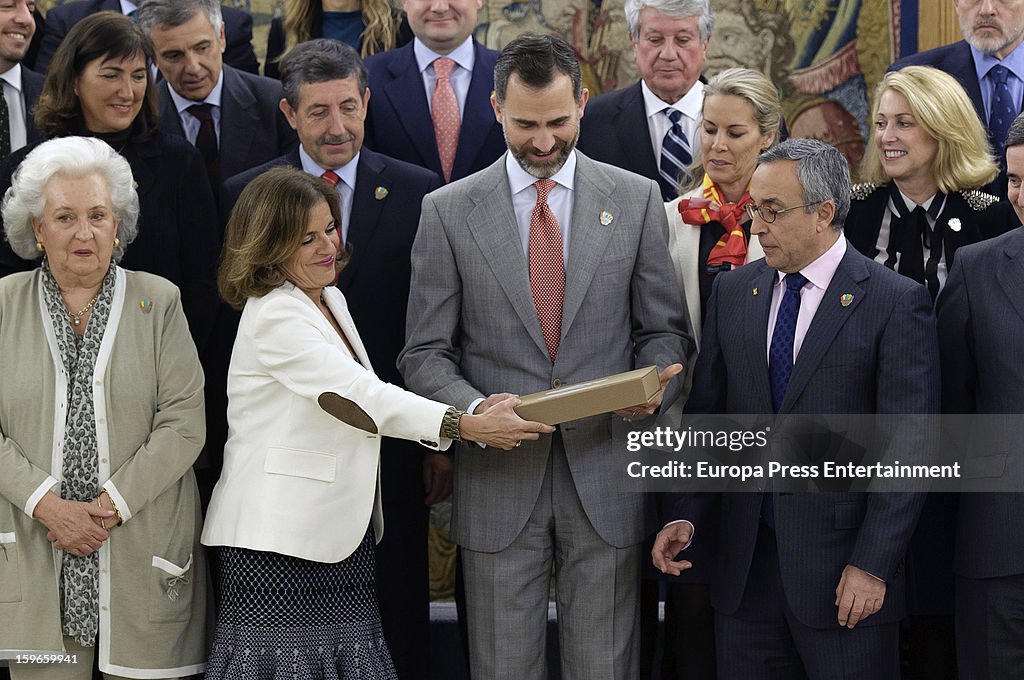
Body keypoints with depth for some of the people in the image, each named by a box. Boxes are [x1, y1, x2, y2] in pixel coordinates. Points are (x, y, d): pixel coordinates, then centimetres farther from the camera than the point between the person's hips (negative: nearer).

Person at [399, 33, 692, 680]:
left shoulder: (636, 199, 5)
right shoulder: (448, 212, 2)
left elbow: (665, 331, 9)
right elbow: (426, 352, 3)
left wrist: (653, 385, -14)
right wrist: (473, 407, -17)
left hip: (605, 478, 0)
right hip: (499, 481, 0)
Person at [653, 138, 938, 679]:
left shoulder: (895, 302, -6)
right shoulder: (732, 292, 10)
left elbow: (909, 446, -10)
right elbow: (704, 414, 13)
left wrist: (872, 565, -14)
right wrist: (683, 516, -1)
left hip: (843, 570, -4)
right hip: (745, 563, 5)